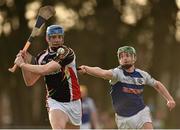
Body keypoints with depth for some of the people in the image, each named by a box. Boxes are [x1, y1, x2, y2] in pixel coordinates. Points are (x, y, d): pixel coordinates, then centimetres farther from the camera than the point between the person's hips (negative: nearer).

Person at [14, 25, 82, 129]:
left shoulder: (67, 53, -15)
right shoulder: (42, 57, 3)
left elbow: (44, 70, -25)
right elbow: (29, 82, 6)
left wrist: (22, 64, -16)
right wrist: (25, 62, -7)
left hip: (73, 102, -1)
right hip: (55, 102, 1)